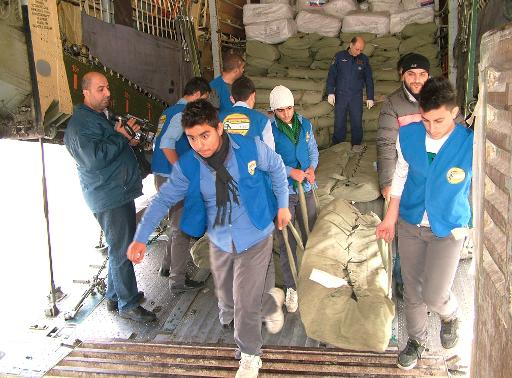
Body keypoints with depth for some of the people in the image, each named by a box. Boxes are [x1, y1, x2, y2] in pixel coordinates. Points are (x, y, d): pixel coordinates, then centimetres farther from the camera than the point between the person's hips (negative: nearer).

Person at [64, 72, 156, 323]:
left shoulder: (99, 117, 18)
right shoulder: (81, 123, -15)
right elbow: (94, 158, -28)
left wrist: (127, 137, 9)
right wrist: (121, 137, -19)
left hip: (120, 192, 11)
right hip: (109, 197, -11)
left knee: (120, 248, 18)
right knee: (121, 251, -5)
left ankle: (114, 296, 31)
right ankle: (128, 305, 5)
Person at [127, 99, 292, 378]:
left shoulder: (250, 148, -19)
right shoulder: (187, 166, -14)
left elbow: (276, 167, 0)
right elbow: (163, 199, -8)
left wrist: (282, 205, 4)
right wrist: (140, 238, -16)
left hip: (255, 240, -3)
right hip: (220, 243, 3)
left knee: (245, 305, -2)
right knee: (227, 304, 16)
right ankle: (270, 300, 49)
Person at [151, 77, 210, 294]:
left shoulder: (170, 111, 16)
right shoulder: (182, 112, -13)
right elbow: (167, 144, -24)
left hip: (162, 175, 10)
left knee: (179, 225, 22)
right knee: (182, 228, -2)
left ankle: (168, 266, 34)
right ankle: (178, 281, 6)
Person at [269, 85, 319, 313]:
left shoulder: (305, 124, 4)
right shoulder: (269, 129, -11)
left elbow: (313, 150, 10)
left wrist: (312, 167, -9)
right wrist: (291, 172, -22)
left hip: (305, 188, 4)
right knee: (287, 241, 3)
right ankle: (291, 287, 16)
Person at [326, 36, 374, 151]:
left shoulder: (364, 59, 4)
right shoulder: (339, 56, 0)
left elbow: (369, 80, 10)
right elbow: (331, 75, 1)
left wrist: (370, 97, 7)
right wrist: (330, 93, -6)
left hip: (357, 97, 1)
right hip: (340, 95, -1)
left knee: (357, 121, 2)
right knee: (339, 122, 3)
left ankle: (356, 144, 16)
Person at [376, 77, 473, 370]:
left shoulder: (471, 143, -22)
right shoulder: (408, 135, -11)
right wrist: (391, 217, 8)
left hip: (448, 229, -3)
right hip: (410, 224, 3)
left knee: (434, 296, -4)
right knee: (412, 289, 14)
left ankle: (450, 316, 35)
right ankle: (417, 340, 41)